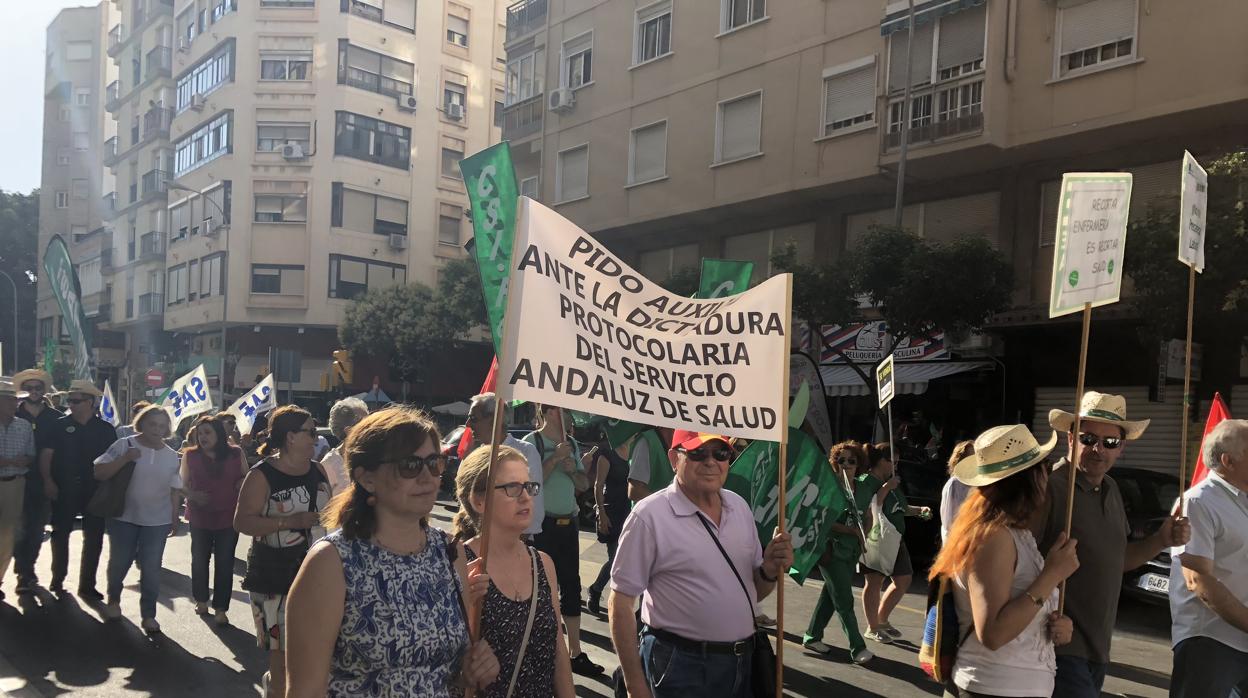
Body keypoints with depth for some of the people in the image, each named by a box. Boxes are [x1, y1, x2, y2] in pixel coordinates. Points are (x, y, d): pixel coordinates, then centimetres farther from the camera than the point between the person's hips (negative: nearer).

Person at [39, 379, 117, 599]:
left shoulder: (106, 429, 1)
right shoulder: (61, 425, -1)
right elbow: (46, 453, -3)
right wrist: (48, 480, -14)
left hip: (95, 491, 1)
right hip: (64, 490, -1)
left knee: (94, 538, 4)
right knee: (60, 534, 9)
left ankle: (87, 585, 15)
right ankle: (57, 580, 25)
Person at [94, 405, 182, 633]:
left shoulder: (171, 455, 4)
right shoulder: (124, 445, -6)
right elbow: (99, 474, -11)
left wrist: (174, 519, 10)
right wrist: (125, 458, -23)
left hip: (157, 522, 1)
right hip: (124, 517, -1)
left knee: (151, 569, 1)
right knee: (119, 563, 12)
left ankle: (148, 615, 12)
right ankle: (113, 600, 39)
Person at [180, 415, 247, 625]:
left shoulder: (236, 454, -2)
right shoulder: (190, 455, -1)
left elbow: (247, 478, 10)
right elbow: (183, 484, 6)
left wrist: (243, 483, -12)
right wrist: (193, 495, -14)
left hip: (229, 517, -1)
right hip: (200, 517, 1)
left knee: (225, 563, 2)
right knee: (199, 559, 15)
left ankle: (221, 609, 12)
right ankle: (201, 600, 36)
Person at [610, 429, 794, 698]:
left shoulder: (739, 505, 4)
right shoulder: (650, 515, -15)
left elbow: (753, 591, 13)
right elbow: (621, 603, -12)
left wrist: (769, 572, -9)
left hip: (743, 662, 6)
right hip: (680, 666, -6)